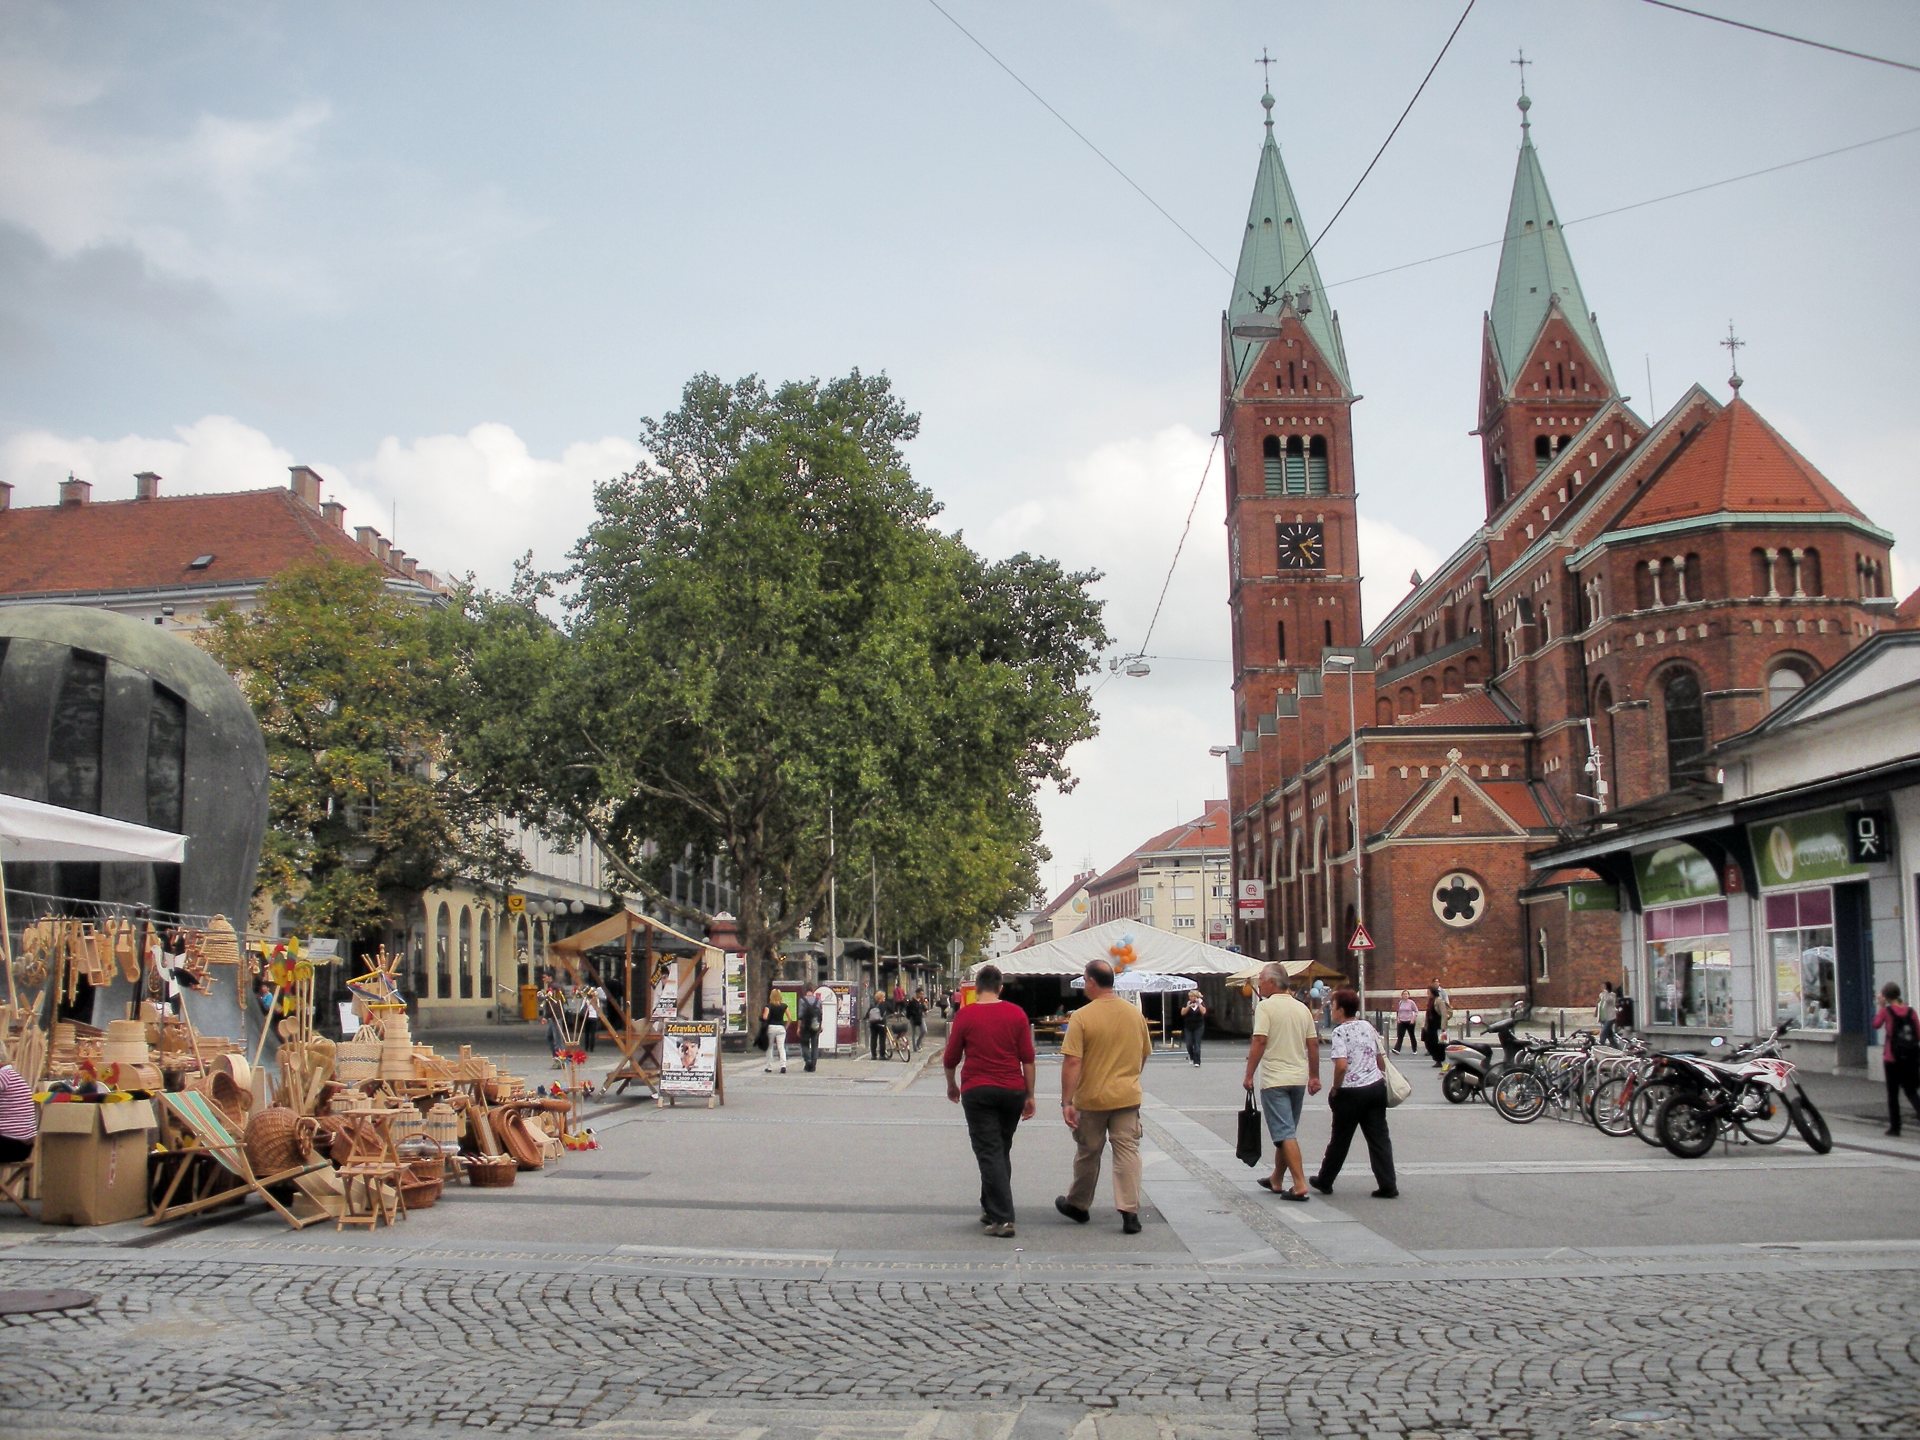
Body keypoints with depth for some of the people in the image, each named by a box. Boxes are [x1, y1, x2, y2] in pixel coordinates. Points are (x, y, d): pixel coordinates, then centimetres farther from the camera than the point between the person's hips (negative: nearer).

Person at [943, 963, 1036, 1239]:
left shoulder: (965, 1015, -4)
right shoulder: (1017, 1014, 0)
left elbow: (950, 1058, 2)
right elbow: (1028, 1058, -1)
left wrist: (952, 1086, 19)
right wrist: (1029, 1095, 6)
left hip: (977, 1092, -3)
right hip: (1013, 1091, 3)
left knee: (989, 1154, -3)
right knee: (1002, 1151, 18)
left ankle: (1002, 1219, -11)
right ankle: (990, 1208, 27)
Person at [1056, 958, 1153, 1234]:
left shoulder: (1082, 1017, -14)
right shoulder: (1135, 1014, 2)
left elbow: (1072, 1061, -17)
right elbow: (1145, 1054, 13)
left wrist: (1066, 1102, -14)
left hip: (1091, 1099, -3)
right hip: (1127, 1097, 3)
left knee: (1088, 1154, 13)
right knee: (1128, 1151, 3)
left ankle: (1078, 1205, 29)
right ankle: (1130, 1212, -4)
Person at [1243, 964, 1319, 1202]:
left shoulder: (1265, 1006, -10)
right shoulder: (1302, 1008, 8)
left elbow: (1259, 1041, -17)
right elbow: (1313, 1044, 9)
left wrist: (1249, 1076, -11)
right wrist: (1314, 1076, 17)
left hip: (1275, 1079, -7)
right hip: (1299, 1078, 7)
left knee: (1285, 1133, -7)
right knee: (1286, 1131, 17)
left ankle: (1300, 1184, -15)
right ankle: (1277, 1180, 28)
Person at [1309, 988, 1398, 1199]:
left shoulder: (1341, 1032, -13)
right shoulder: (1368, 1027, 8)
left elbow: (1342, 1065, -23)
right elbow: (1380, 1058, 14)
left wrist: (1335, 1090, -10)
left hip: (1352, 1092, -6)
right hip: (1376, 1087, 6)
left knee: (1340, 1139, 9)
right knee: (1379, 1138, 6)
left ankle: (1325, 1181, 24)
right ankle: (1388, 1186, 0)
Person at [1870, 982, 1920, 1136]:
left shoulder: (1886, 1010, -8)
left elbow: (1875, 1025, 2)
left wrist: (1880, 1007, 3)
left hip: (1892, 1058, -3)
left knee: (1892, 1094, 8)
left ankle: (1894, 1126, 10)